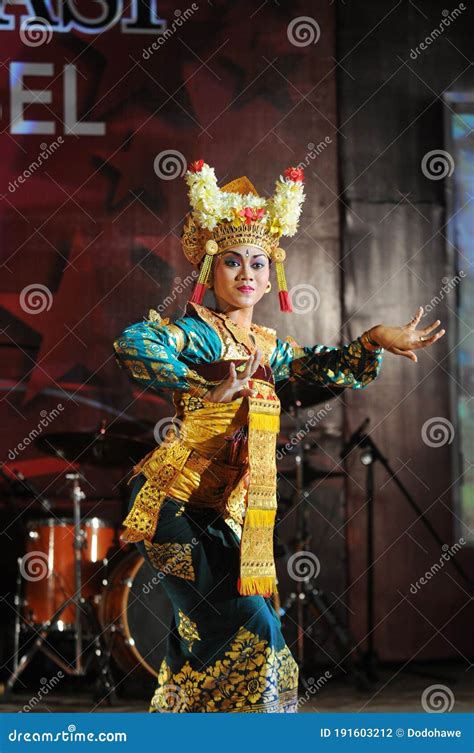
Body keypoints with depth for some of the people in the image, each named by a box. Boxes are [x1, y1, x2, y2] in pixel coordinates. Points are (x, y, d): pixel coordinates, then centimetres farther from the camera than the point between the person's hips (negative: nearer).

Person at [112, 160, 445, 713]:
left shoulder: (267, 346, 15)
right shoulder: (197, 332, -7)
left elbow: (329, 368, 28)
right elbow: (133, 345, -26)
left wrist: (375, 340, 11)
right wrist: (211, 386, -24)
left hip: (227, 514, 8)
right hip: (176, 505, -8)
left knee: (203, 637, 11)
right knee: (249, 626, -17)